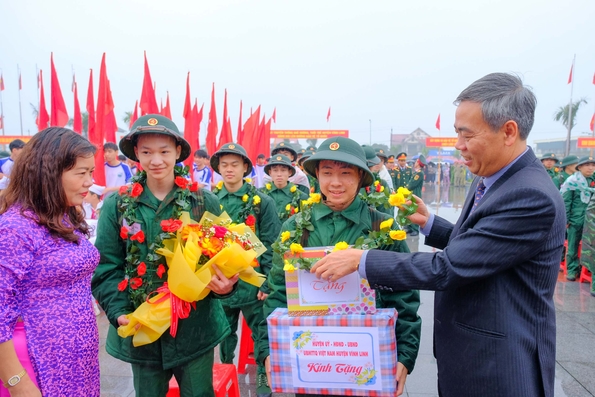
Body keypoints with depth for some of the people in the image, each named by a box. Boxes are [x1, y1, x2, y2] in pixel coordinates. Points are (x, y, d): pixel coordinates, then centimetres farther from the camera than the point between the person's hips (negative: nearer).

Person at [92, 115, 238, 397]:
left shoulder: (204, 201, -6)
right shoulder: (117, 205, -4)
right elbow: (107, 267, -2)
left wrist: (225, 284, -20)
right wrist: (119, 311, -14)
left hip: (196, 326, -1)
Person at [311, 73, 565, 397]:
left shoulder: (532, 197, -27)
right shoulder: (488, 179, 3)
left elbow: (447, 268, -29)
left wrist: (361, 260, -24)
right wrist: (428, 222, 0)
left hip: (499, 370, -8)